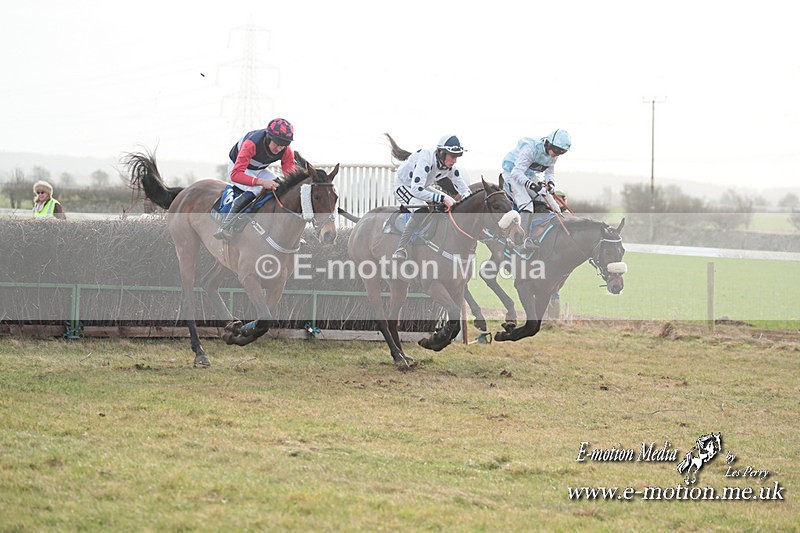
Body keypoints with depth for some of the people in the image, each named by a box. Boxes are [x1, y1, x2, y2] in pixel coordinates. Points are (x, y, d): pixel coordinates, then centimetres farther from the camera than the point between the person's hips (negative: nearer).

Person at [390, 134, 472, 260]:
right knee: (421, 210, -35)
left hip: (422, 187, 8)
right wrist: (442, 198, -48)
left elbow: (465, 191, -5)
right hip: (403, 185, -8)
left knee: (453, 205, -2)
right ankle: (400, 249, -35)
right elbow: (416, 190, -44)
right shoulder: (425, 160, -37)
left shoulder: (451, 168, -14)